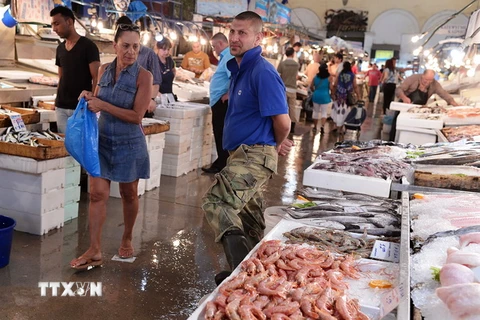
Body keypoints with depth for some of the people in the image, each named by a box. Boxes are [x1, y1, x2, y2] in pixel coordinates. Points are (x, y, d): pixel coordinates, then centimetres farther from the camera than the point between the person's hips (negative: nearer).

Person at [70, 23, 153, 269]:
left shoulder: (143, 76, -13)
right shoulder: (104, 70, 1)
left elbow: (137, 116, -18)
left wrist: (103, 105, -23)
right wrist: (89, 98, -7)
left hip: (129, 144, -3)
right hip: (102, 141, 3)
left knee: (129, 194, 12)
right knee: (97, 193, -1)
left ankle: (127, 239, 33)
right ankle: (95, 251, 6)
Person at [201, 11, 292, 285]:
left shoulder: (263, 72, -17)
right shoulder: (240, 69, 13)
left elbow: (282, 121, -21)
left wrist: (277, 146, 0)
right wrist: (276, 146, 12)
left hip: (255, 156, -10)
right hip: (244, 155, 10)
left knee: (217, 203, -26)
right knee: (248, 218, 19)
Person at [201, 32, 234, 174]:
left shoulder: (229, 57, -16)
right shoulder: (225, 56, 18)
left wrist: (228, 95, -21)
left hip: (222, 102, -11)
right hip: (219, 102, 11)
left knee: (221, 135, -4)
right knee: (220, 134, 15)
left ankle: (221, 166, 4)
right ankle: (221, 164, 23)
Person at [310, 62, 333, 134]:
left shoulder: (316, 76, 3)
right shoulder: (329, 77, -8)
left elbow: (311, 86, 5)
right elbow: (331, 87, -12)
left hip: (316, 96, 3)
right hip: (325, 96, -3)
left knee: (316, 111, 14)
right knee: (324, 112, 2)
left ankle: (315, 127, 19)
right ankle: (322, 126, -14)